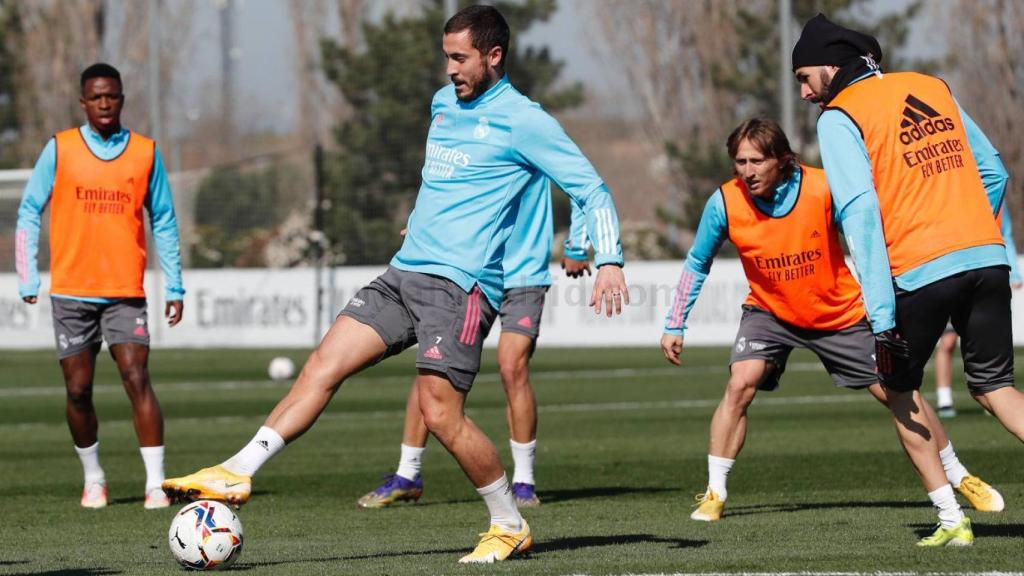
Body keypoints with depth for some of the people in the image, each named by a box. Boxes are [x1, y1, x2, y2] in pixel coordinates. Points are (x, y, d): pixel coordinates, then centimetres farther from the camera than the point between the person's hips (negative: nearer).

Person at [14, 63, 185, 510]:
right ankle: (93, 478, 21)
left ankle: (155, 484, -12)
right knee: (79, 391, 2)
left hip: (126, 292, 0)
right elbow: (29, 213, 6)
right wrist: (28, 279, 1)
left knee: (137, 380, -13)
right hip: (71, 292, 0)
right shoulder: (60, 149, 1)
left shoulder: (145, 152, 4)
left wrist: (174, 286, 7)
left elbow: (164, 221, 11)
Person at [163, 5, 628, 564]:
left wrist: (609, 261, -17)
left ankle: (510, 525, 2)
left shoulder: (522, 120, -6)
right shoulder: (444, 102, 16)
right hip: (404, 273, 7)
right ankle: (237, 473, -7)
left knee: (440, 411, -14)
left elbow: (591, 189, -6)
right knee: (323, 364, -4)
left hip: (462, 285, -7)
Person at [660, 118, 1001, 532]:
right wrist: (674, 327, -4)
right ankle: (714, 494, -13)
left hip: (840, 313, -1)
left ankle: (960, 478, 20)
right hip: (769, 311, 1)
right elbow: (696, 265, -3)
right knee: (740, 384, -24)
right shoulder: (725, 203, -20)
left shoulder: (823, 190, -26)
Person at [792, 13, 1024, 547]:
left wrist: (881, 315, -16)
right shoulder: (931, 87, 17)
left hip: (920, 271, -5)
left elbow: (860, 211, -12)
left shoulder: (839, 117, -2)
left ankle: (951, 519, 11)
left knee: (899, 386, 17)